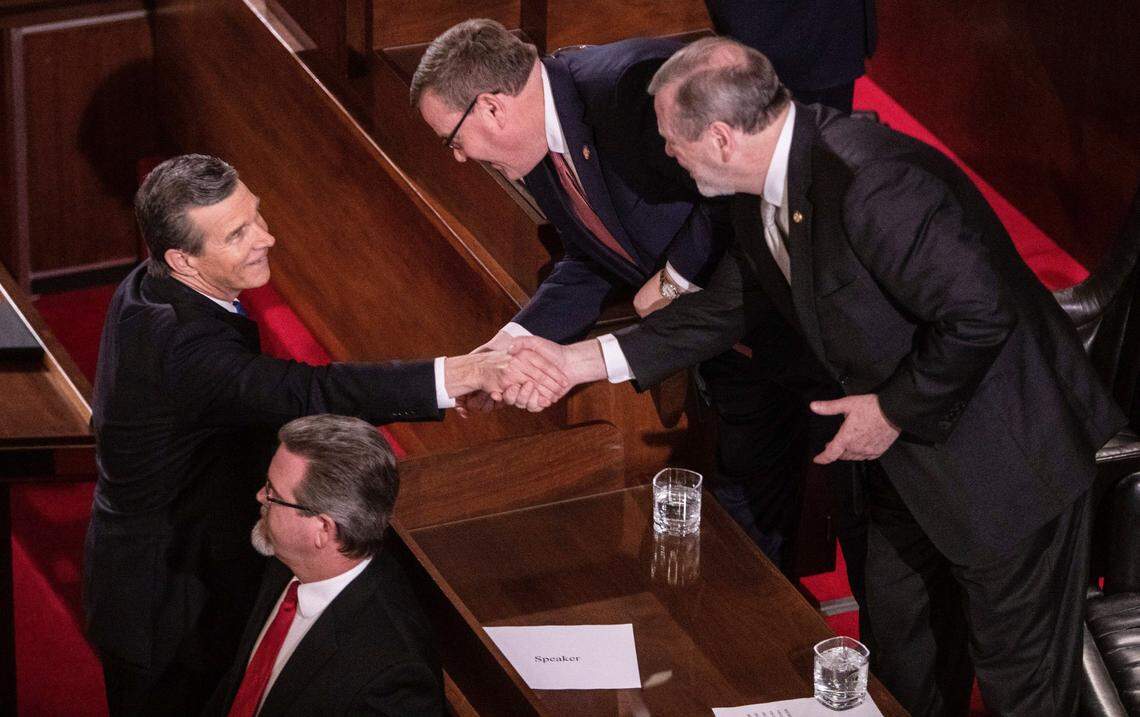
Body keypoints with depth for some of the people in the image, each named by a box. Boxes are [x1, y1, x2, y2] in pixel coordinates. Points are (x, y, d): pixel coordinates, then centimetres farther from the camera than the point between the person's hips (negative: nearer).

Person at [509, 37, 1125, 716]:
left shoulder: (870, 182, -34)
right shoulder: (767, 188, -3)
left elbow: (981, 314, -33)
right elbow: (726, 305, 11)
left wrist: (894, 412, -20)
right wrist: (580, 360, 6)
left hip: (1004, 459, -9)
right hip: (909, 456, 9)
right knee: (904, 652, 25)